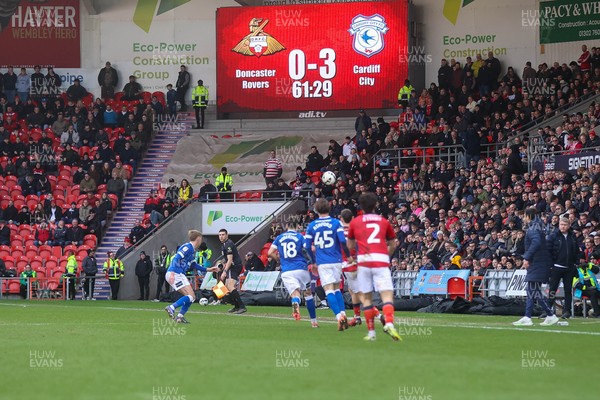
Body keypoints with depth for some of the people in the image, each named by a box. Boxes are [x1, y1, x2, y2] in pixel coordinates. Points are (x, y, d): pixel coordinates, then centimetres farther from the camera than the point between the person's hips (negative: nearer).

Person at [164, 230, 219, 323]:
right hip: (175, 274, -10)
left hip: (179, 275, 10)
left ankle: (180, 316, 5)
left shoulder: (191, 249, 21)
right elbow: (176, 258, -20)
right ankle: (171, 308, -24)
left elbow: (193, 265, 32)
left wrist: (207, 270, 35)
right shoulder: (188, 247, -10)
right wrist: (172, 273, -29)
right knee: (191, 296, -15)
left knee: (191, 297, 9)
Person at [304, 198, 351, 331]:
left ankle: (339, 316, -21)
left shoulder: (311, 226, 4)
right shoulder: (336, 223, -1)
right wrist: (348, 255, 4)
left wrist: (314, 260, 19)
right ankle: (343, 314, 4)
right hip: (336, 261, 1)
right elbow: (343, 240, -10)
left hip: (322, 263, -1)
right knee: (337, 288, 17)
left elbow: (307, 246, 5)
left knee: (329, 290, -5)